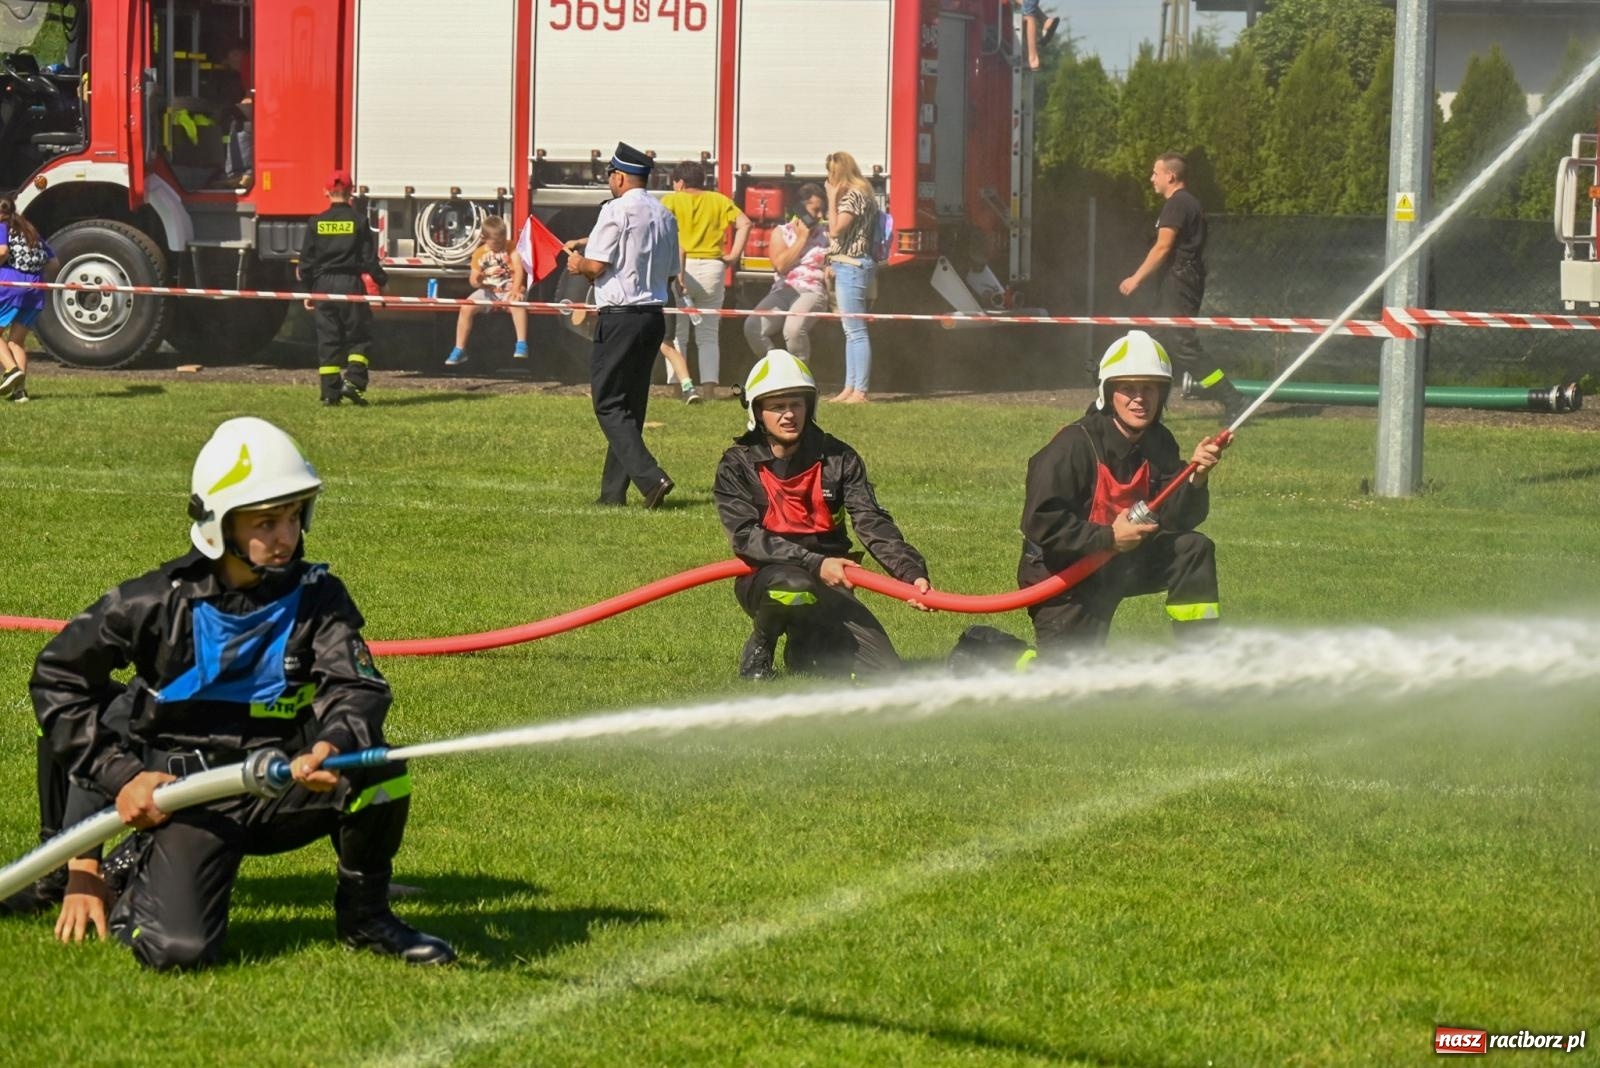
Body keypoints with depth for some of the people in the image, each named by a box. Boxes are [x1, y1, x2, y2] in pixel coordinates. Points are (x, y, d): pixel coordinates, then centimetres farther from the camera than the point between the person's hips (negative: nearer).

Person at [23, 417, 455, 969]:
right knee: (177, 949, -24)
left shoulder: (317, 597, -3)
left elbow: (357, 686, -18)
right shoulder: (156, 603, -9)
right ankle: (138, 872, 14)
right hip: (189, 796, -2)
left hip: (282, 787, 2)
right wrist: (121, 776, -8)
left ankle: (363, 915, 1)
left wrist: (333, 748, -41)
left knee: (377, 771, -27)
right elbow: (56, 678, 0)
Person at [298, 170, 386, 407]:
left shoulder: (316, 222, 3)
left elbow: (306, 260, 5)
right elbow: (369, 258, -3)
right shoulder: (359, 220, -3)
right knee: (358, 337, 7)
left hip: (323, 284, 2)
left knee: (328, 340, 6)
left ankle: (330, 393, 3)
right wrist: (382, 281, 10)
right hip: (351, 283, -2)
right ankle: (354, 380, -13)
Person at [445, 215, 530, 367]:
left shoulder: (511, 247, -4)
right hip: (488, 291, 3)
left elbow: (519, 269, -17)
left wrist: (515, 290, -35)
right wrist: (478, 279, -26)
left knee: (516, 303, -37)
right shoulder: (479, 254, 2)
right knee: (466, 308, -19)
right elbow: (473, 282, 1)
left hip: (509, 289, -3)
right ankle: (459, 350, -10)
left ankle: (521, 345, -39)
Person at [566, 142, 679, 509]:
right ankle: (614, 491, 14)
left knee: (609, 405, -4)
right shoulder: (665, 216, 12)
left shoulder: (617, 210, -11)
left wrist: (579, 264, 9)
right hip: (655, 315, 8)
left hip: (620, 317, -8)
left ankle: (650, 477, -19)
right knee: (631, 406, 13)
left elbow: (597, 266, -14)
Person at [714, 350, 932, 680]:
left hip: (829, 583, 3)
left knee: (885, 675, -11)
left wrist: (912, 572, -24)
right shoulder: (738, 465, -4)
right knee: (795, 587, -40)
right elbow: (746, 538, -16)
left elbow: (873, 523, -7)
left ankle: (805, 649, 20)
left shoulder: (838, 458, 2)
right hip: (766, 577, -3)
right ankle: (759, 648, -6)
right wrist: (815, 564, -27)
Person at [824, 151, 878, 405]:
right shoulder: (856, 194, 18)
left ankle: (860, 391, -11)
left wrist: (832, 198, -12)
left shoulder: (853, 196, -13)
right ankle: (850, 388, 17)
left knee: (856, 331, -10)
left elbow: (835, 229, -19)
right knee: (851, 331, 13)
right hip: (847, 267, 11)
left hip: (850, 267, -11)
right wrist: (832, 263, 15)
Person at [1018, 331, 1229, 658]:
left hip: (1122, 563, 7)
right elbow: (1041, 524, -27)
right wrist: (1109, 538, -29)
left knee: (1194, 549, -12)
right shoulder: (1073, 447, -22)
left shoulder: (1159, 444, -1)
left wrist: (1196, 477, -24)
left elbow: (1177, 520, -6)